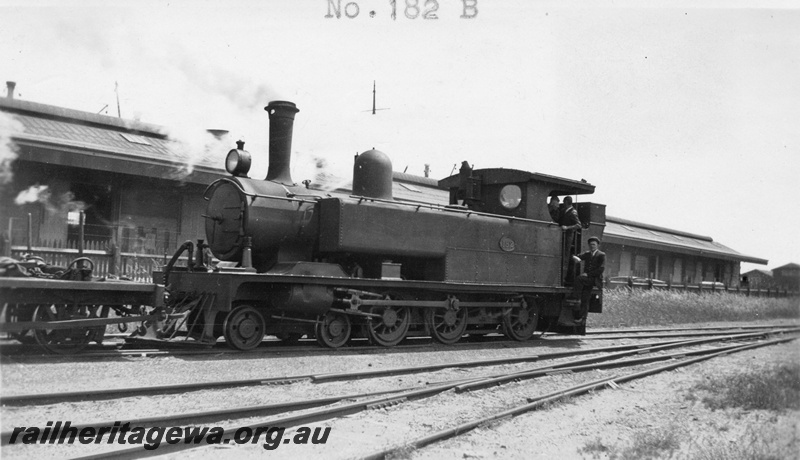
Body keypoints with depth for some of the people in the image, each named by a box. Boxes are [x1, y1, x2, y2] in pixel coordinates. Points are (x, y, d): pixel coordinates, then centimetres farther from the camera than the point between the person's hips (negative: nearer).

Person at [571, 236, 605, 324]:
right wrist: (576, 258, -10)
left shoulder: (601, 255, 2)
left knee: (578, 279, -29)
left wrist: (588, 274, -15)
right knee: (585, 299, -13)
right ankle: (582, 318, -17)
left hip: (595, 279, -4)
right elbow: (574, 257, 16)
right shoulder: (587, 254, 20)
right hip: (587, 279, 4)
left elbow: (601, 269, -9)